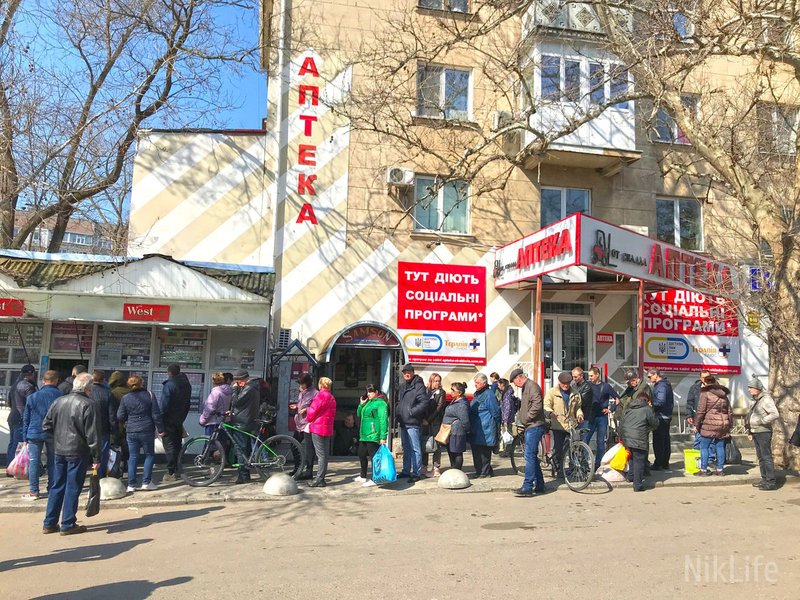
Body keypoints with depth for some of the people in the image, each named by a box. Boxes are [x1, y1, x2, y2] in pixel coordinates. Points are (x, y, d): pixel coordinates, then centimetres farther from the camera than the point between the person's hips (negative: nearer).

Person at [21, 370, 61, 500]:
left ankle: (33, 491, 1)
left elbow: (26, 418, 3)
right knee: (52, 461, 10)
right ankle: (52, 489, 14)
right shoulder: (60, 396, -2)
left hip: (35, 433, -1)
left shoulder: (32, 397, 0)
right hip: (54, 434, 1)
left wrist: (25, 436, 8)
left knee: (34, 461, 3)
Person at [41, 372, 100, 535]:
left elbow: (46, 425, 9)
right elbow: (92, 434, -15)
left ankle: (49, 524, 21)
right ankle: (68, 525, 10)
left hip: (59, 451, 6)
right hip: (78, 452, -6)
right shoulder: (87, 404, -14)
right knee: (73, 488, 4)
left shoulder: (59, 401, 4)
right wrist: (96, 457, -10)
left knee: (57, 486, 15)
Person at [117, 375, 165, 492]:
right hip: (147, 431, -2)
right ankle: (146, 483, 6)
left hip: (131, 432, 2)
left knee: (133, 457, 9)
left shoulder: (125, 398, -1)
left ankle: (131, 485, 9)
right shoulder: (149, 395, -5)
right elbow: (156, 414, -6)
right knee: (149, 455, 11)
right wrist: (161, 429, 1)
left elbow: (120, 417, 2)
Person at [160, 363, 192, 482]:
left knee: (169, 445, -4)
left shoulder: (169, 385, -15)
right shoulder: (187, 384, 9)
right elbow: (188, 402, 15)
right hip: (180, 420, 7)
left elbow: (164, 405, -17)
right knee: (177, 445, 15)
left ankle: (171, 473, -5)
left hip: (170, 420, -7)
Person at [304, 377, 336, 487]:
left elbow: (313, 410, -13)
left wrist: (308, 419, 7)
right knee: (324, 453, 11)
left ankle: (319, 479, -5)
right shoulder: (332, 398, 12)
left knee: (320, 454, -7)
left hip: (318, 428, -8)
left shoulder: (320, 395, -13)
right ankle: (321, 477, 18)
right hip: (328, 428, 8)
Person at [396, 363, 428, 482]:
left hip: (412, 423, -9)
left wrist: (411, 411, -18)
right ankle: (406, 471, 26)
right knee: (406, 449, 17)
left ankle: (416, 473, 0)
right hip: (403, 423, 9)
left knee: (415, 449, -4)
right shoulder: (402, 386, 16)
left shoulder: (418, 385, -10)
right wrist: (398, 412, 14)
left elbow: (424, 403, -18)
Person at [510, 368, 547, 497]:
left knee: (530, 456, -12)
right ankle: (539, 485, 21)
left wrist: (527, 417, -15)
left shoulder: (532, 386, -12)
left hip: (535, 426, -11)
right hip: (529, 427, 11)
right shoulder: (525, 388, 20)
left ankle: (527, 487, -12)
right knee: (532, 456, 14)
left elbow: (537, 404, -23)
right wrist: (523, 421, 14)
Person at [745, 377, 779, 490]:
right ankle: (765, 479, 20)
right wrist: (750, 431, 20)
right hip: (756, 433, 9)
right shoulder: (756, 400, 16)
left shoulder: (766, 399, -13)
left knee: (766, 457, -7)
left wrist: (761, 421, -21)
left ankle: (771, 482, -4)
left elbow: (775, 414, -24)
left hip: (764, 432, -9)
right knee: (760, 457, 13)